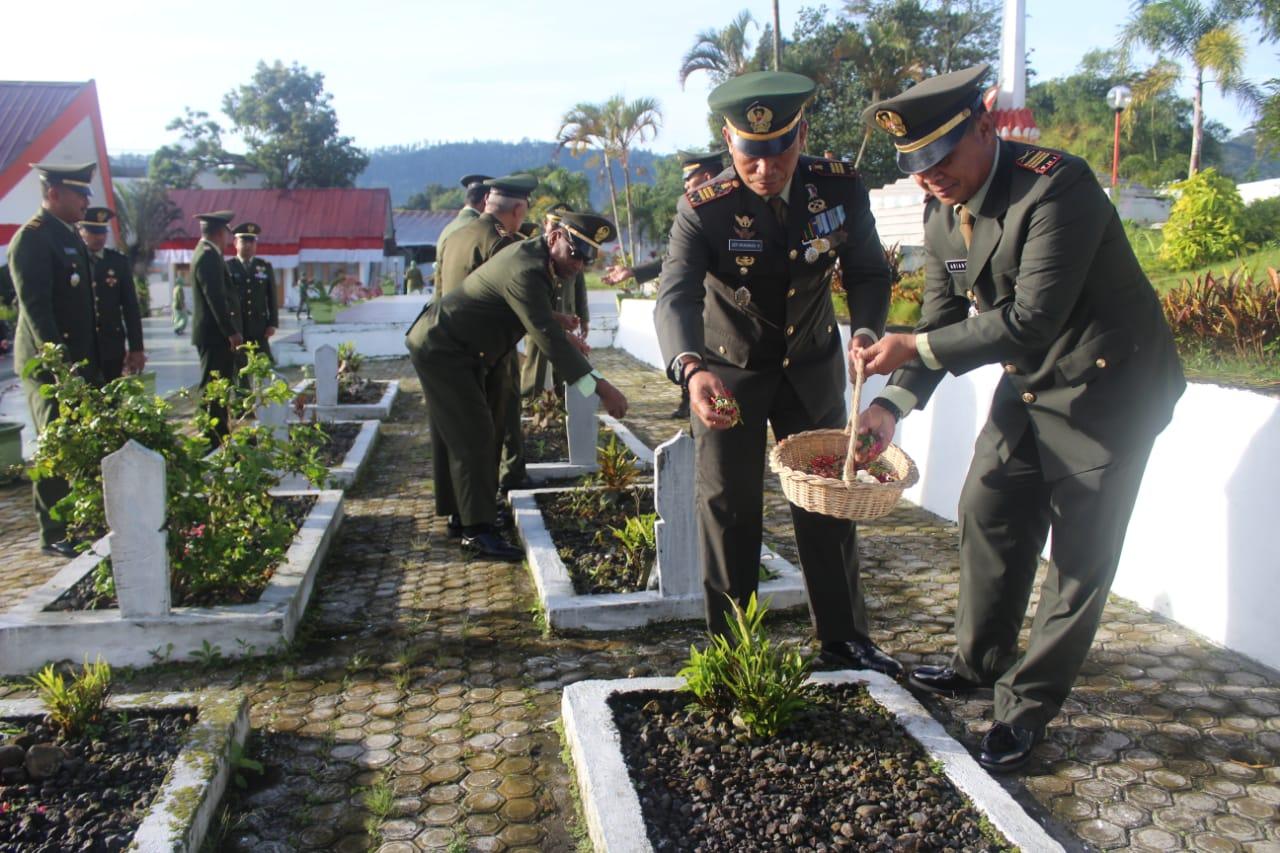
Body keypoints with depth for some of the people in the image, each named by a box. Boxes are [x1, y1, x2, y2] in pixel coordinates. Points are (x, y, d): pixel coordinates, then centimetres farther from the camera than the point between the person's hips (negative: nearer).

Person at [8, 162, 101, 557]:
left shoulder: (71, 236, 15)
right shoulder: (32, 238, -12)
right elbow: (35, 305, -19)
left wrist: (90, 361, 14)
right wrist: (59, 361, -24)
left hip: (79, 361, 8)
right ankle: (54, 535, 7)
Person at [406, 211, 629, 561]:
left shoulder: (530, 252, 3)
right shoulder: (525, 271, -29)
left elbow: (537, 317, 21)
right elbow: (548, 339, -36)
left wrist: (564, 334, 7)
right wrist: (599, 387, -39)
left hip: (441, 346, 11)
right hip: (441, 349, -11)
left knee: (458, 435, 16)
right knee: (474, 438, -9)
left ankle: (460, 516, 27)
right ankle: (477, 530, -3)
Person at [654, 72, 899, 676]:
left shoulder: (840, 188, -15)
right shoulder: (704, 209, -24)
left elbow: (867, 271, -5)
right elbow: (676, 297, -36)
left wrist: (866, 328, -27)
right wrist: (692, 370, -56)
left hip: (813, 369, 3)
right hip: (728, 374, -2)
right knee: (729, 508, 3)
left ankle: (844, 637, 24)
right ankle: (731, 648, 18)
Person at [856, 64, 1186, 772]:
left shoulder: (1057, 187, -27)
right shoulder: (941, 212, -1)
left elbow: (1033, 318, -32)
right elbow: (942, 318, 1)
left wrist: (916, 348, -29)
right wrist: (893, 403, -12)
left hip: (1108, 385, -8)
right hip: (1028, 386, 8)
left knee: (1079, 553, 0)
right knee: (987, 514, 12)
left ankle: (1027, 706, 12)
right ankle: (981, 663, 31)